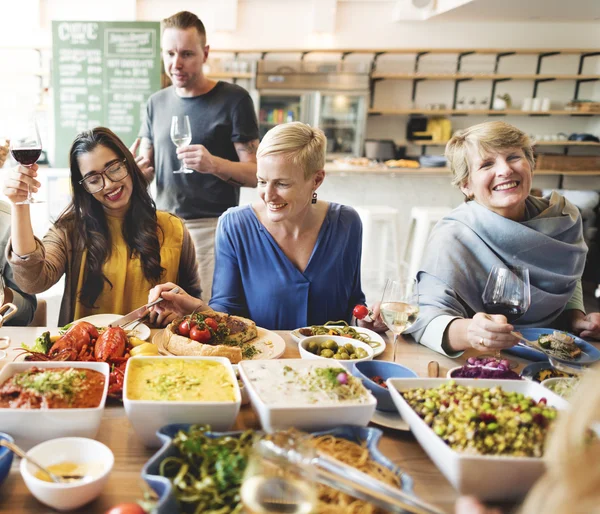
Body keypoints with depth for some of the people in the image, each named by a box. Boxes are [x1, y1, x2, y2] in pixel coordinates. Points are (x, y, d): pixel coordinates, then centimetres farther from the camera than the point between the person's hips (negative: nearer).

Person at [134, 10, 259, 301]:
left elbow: (255, 174, -8)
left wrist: (214, 164, -26)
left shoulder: (234, 99, -4)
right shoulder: (157, 103, 11)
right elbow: (147, 168, 17)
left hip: (214, 226, -4)